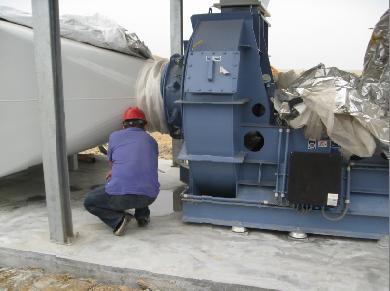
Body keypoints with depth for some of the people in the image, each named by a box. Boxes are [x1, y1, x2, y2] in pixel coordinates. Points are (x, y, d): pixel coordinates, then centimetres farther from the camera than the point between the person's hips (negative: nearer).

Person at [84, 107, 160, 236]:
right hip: (149, 197, 4)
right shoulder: (151, 141, 19)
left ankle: (118, 219, -1)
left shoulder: (115, 136, 11)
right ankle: (142, 215, 24)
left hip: (121, 196, -4)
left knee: (89, 202, 23)